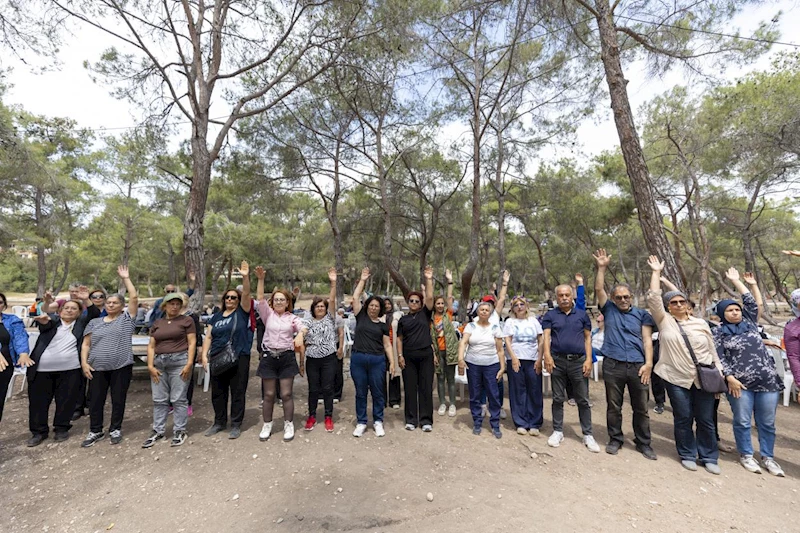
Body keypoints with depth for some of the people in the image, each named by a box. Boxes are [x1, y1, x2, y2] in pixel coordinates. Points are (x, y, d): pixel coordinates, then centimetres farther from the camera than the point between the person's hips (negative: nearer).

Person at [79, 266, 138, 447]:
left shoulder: (127, 318, 1)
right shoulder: (95, 322, 11)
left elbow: (134, 298, -9)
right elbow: (86, 344, 10)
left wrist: (125, 278, -5)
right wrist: (84, 362, -3)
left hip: (121, 367, -3)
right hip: (97, 367, 3)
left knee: (118, 399, 6)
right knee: (95, 400, 10)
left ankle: (115, 429, 22)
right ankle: (95, 431, 25)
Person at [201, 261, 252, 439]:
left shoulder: (242, 312, -1)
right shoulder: (216, 316, 12)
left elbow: (246, 294, -16)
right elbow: (208, 337, 11)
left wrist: (245, 277, -28)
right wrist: (204, 355, -1)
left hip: (239, 359, -5)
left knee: (237, 392, 4)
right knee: (218, 392, 16)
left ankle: (236, 425, 18)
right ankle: (219, 422, 34)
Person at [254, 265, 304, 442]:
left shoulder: (293, 318, 3)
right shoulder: (268, 314, 5)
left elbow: (303, 328, -14)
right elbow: (260, 299, -9)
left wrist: (299, 335, -38)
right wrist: (261, 279, -19)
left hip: (287, 358, -1)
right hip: (268, 357, 1)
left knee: (286, 394, 5)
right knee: (269, 394, 10)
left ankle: (289, 425, 21)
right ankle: (267, 425, 28)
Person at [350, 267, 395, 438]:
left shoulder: (383, 325, 6)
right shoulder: (361, 317, 5)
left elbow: (387, 345, 6)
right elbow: (355, 297, -1)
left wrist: (392, 362, -2)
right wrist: (362, 280, 2)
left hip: (377, 361, 0)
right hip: (358, 359, 0)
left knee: (377, 392, 10)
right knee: (360, 393, 11)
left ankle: (378, 421, 26)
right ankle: (361, 422, 26)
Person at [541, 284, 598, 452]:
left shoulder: (582, 315, 6)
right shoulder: (550, 315, 2)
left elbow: (587, 338, 6)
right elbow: (546, 336, -6)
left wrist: (588, 359, -3)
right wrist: (547, 354, -20)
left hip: (579, 361, 1)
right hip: (558, 361, 0)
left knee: (583, 400, 8)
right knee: (558, 399, 10)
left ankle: (587, 435, 22)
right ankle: (558, 431, 22)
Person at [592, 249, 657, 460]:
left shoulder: (642, 314, 8)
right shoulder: (609, 309, 7)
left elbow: (647, 340, 3)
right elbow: (599, 289, -2)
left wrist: (648, 364, -7)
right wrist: (602, 267, -8)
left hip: (638, 366, 1)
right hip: (613, 365, -1)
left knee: (641, 407, 11)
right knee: (613, 406, 9)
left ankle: (643, 443, 27)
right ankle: (615, 440, 23)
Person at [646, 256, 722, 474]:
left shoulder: (700, 323, 5)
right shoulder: (664, 321, -2)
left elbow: (712, 351, 10)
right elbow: (653, 298, -13)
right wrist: (656, 272, -10)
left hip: (704, 379, 2)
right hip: (677, 379, -2)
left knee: (706, 420, 11)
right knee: (683, 419, 8)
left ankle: (709, 457, 28)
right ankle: (687, 455, 24)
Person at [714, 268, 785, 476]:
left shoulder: (750, 323, 9)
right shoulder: (719, 332, -1)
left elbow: (754, 302, 4)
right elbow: (719, 358, -4)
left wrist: (736, 280, 5)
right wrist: (730, 378, -13)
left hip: (768, 381, 3)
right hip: (739, 383, -3)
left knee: (767, 423, 11)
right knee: (742, 421, 5)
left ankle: (767, 457, 25)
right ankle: (746, 455, 20)